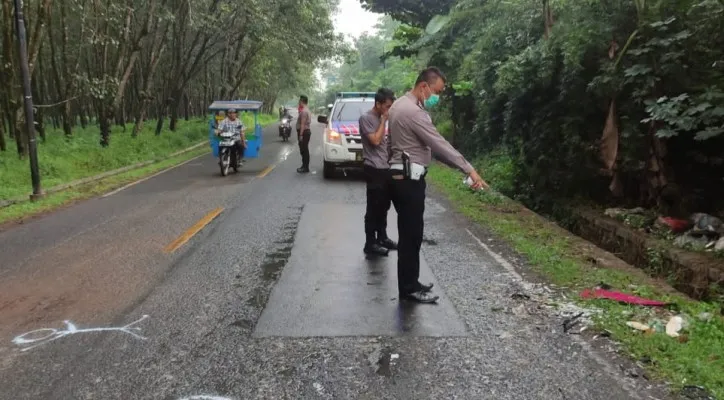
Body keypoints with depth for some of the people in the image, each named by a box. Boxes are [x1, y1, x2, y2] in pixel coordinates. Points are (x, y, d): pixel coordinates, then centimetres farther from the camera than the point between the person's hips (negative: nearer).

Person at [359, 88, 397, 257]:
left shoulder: (382, 118, 14)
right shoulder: (366, 118, -10)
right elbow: (375, 141, -18)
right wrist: (384, 120, -12)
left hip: (385, 168, 8)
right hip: (374, 169, -8)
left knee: (384, 206, 16)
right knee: (374, 208, -4)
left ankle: (382, 237, 28)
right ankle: (370, 244, 4)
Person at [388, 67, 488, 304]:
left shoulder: (402, 105, 14)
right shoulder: (412, 111, -19)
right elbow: (439, 144, -22)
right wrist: (469, 170, -21)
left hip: (403, 177, 11)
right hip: (408, 179, -11)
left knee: (410, 234, 15)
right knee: (411, 235, -2)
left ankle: (410, 283, 25)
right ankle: (409, 289, 8)